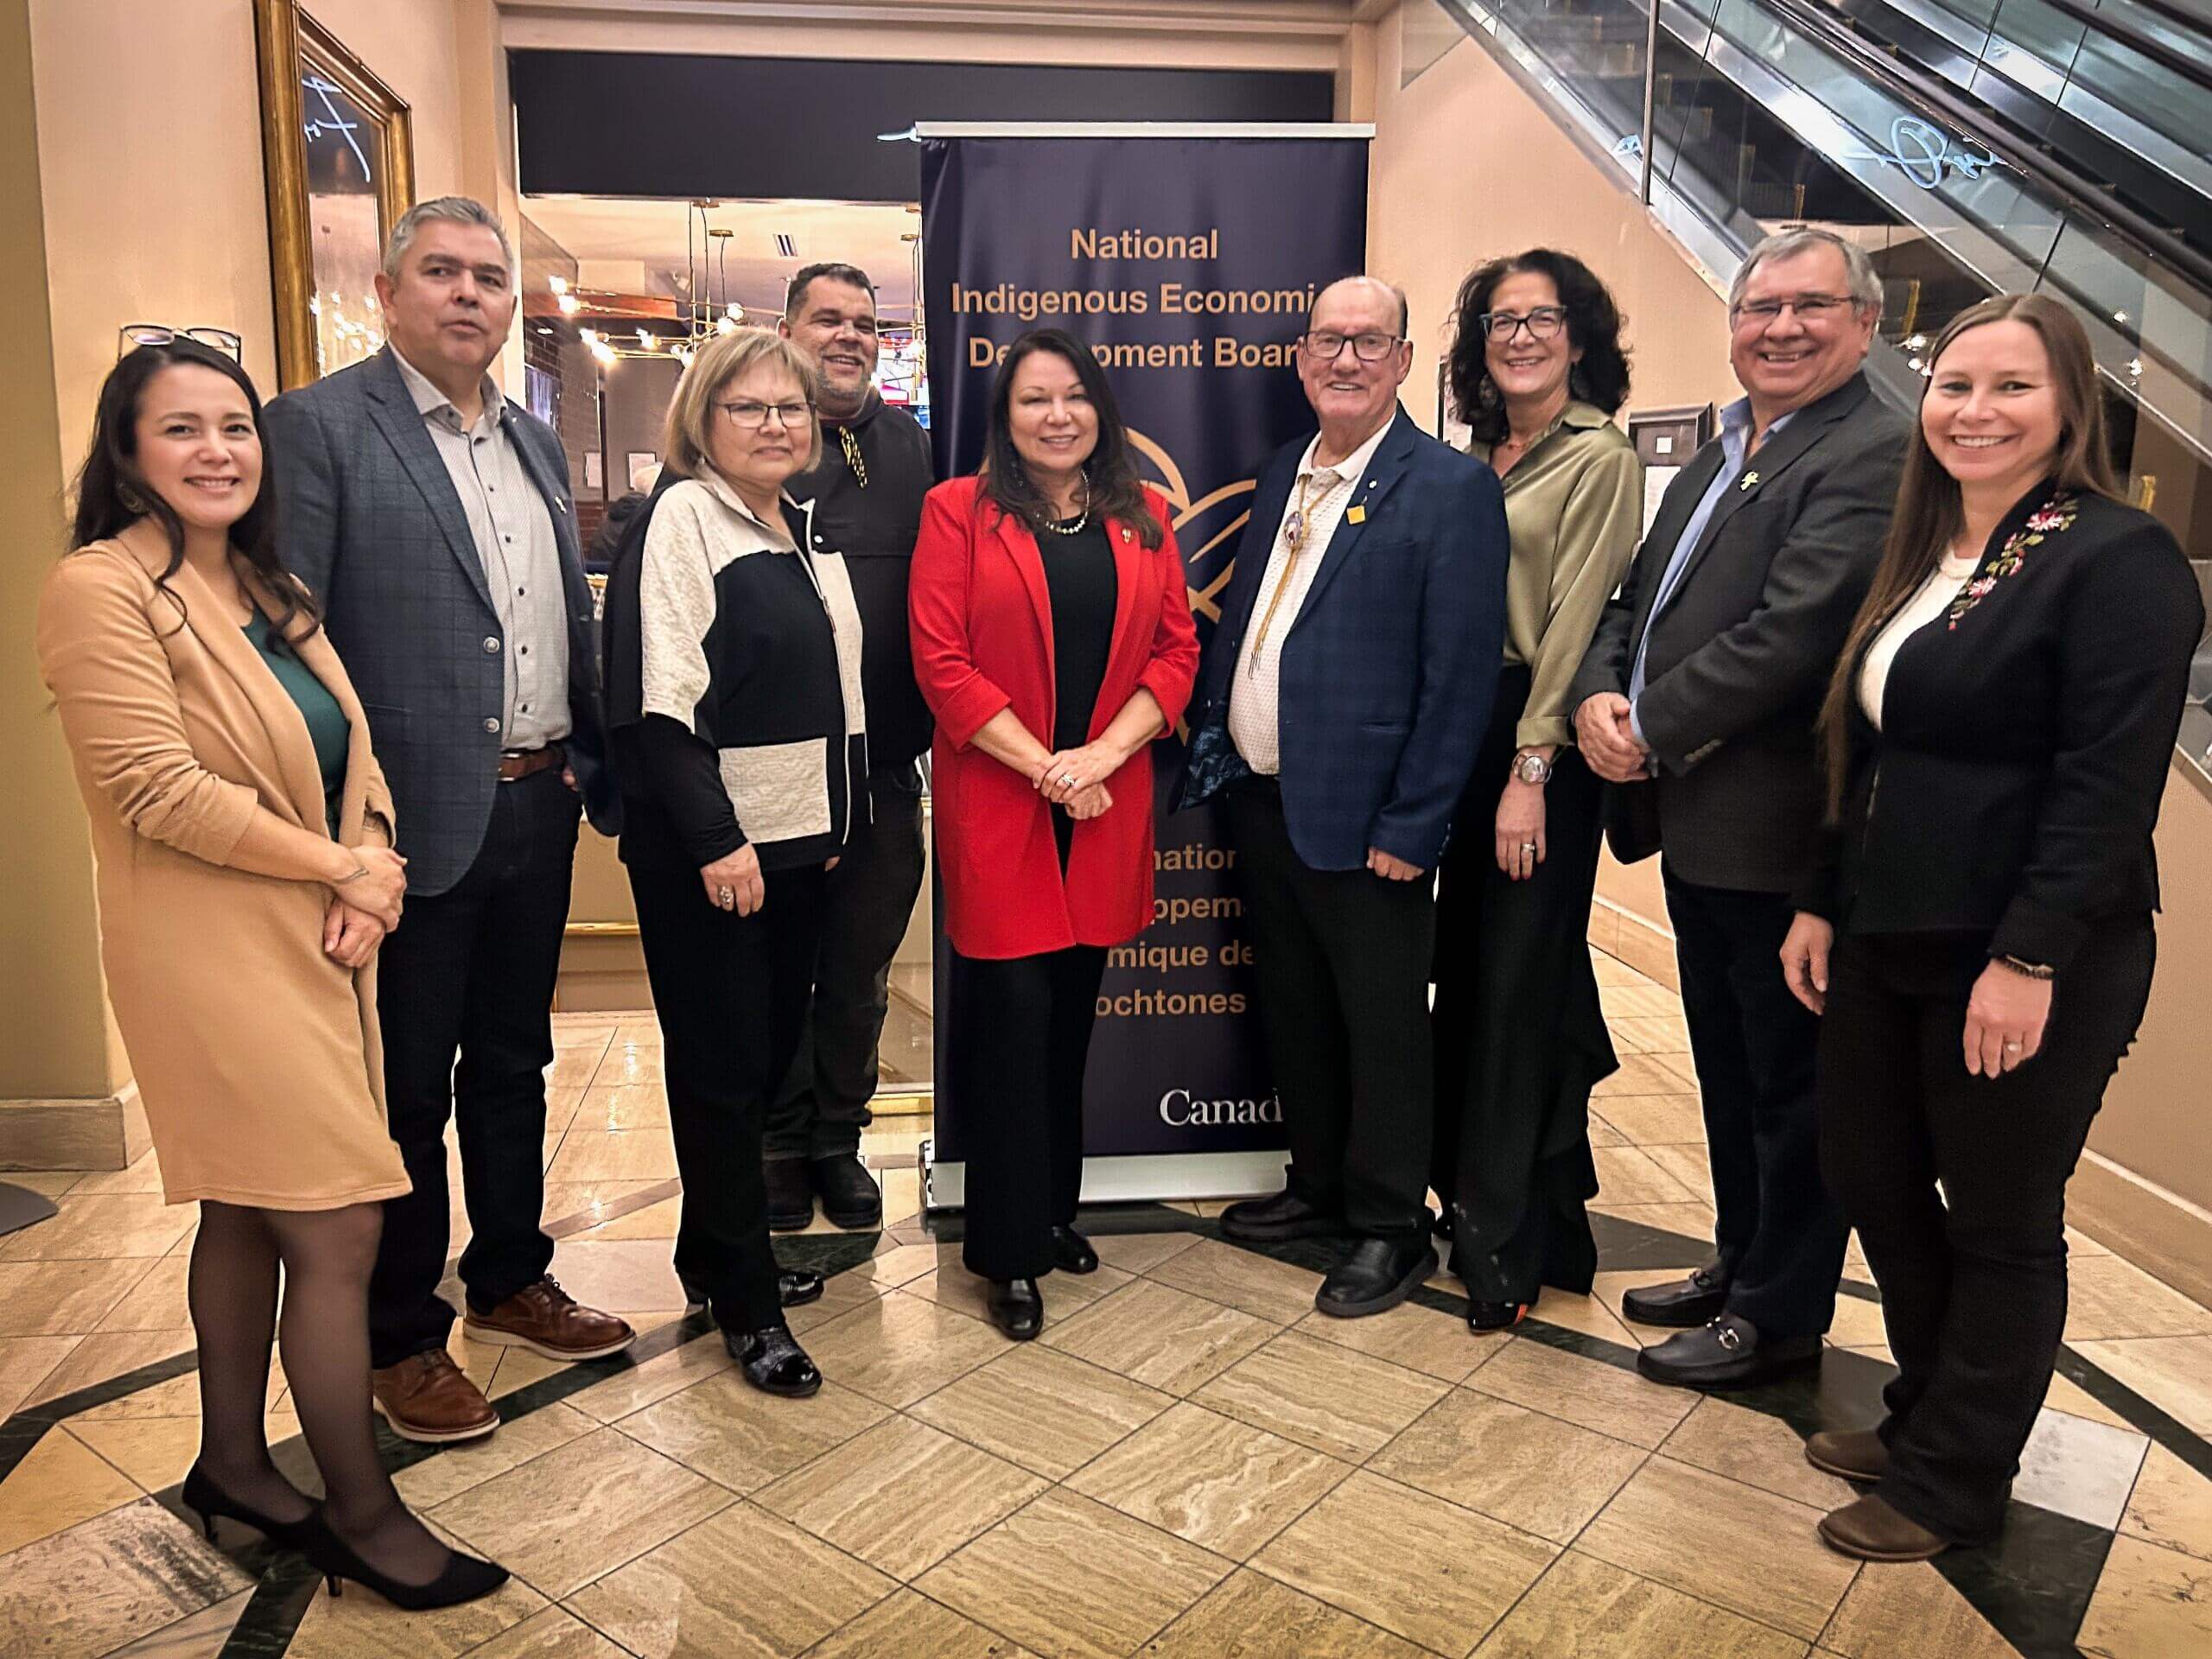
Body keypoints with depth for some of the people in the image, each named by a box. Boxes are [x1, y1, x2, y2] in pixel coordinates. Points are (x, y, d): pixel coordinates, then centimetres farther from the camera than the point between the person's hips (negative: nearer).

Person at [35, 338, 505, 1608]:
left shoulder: (267, 586, 11)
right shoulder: (101, 591, -13)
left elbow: (355, 748, 8)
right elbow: (160, 791, -20)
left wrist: (375, 879, -9)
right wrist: (343, 869, -13)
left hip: (314, 943, 8)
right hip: (215, 954, -8)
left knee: (250, 1213, 18)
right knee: (340, 1231, -3)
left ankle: (235, 1465, 35)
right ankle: (364, 1514, 14)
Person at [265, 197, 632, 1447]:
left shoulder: (537, 442, 13)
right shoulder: (319, 427, -8)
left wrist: (591, 769, 10)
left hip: (537, 810, 6)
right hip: (418, 820, -6)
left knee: (513, 1064, 19)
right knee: (407, 1088, 8)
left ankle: (512, 1280, 37)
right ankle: (402, 1336, 26)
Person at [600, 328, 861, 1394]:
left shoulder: (802, 529, 14)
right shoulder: (679, 517, -9)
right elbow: (660, 697, -17)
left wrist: (838, 815, 14)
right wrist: (716, 839, -20)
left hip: (796, 837, 8)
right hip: (704, 850, -7)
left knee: (769, 1053, 14)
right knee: (721, 1065, 2)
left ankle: (714, 1254, 31)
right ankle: (745, 1303, 14)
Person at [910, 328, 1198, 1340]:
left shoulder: (1143, 519, 11)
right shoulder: (958, 512, 0)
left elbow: (1177, 650, 5)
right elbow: (940, 660, -8)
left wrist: (1102, 752, -10)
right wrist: (1043, 768, -14)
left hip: (1105, 804, 4)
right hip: (995, 802, -3)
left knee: (1071, 1015, 12)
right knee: (1011, 1013, -2)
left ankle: (1054, 1210, 29)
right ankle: (1009, 1252, 11)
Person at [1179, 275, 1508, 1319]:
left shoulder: (1452, 488, -10)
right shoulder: (1282, 476, 13)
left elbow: (1462, 674, -15)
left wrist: (1412, 826, -17)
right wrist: (1211, 747, 9)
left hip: (1362, 819, -7)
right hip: (1260, 800, 7)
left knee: (1382, 1026, 6)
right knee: (1293, 1009, 18)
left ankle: (1392, 1227, 23)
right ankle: (1321, 1185, 37)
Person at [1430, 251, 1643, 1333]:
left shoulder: (1600, 457, -6)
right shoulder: (1476, 456, 14)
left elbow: (1575, 621, -13)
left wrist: (1531, 770, -18)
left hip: (1540, 741, -7)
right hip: (1459, 729, 7)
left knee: (1519, 980, -1)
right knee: (1466, 969, 12)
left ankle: (1508, 1242, 12)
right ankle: (1476, 1194, 29)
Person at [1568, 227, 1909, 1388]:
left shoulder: (1874, 456, -15)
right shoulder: (1719, 457, 15)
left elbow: (1790, 635, -25)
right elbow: (1638, 600, 13)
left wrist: (1646, 729, -17)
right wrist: (1598, 696, -7)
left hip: (1783, 836, -9)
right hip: (1696, 825, 9)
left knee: (1789, 1084, 7)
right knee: (1728, 1071, 21)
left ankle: (1780, 1315, 24)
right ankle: (1739, 1262, 39)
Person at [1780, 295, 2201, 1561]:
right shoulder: (1925, 559, 12)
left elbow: (2109, 784, -19)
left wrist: (2029, 959, -23)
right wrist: (1826, 903, 13)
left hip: (2021, 966, -7)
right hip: (1889, 941, 8)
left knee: (2000, 1226, 8)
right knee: (1870, 1176, 15)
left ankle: (1953, 1485, 27)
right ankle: (1924, 1416, 37)